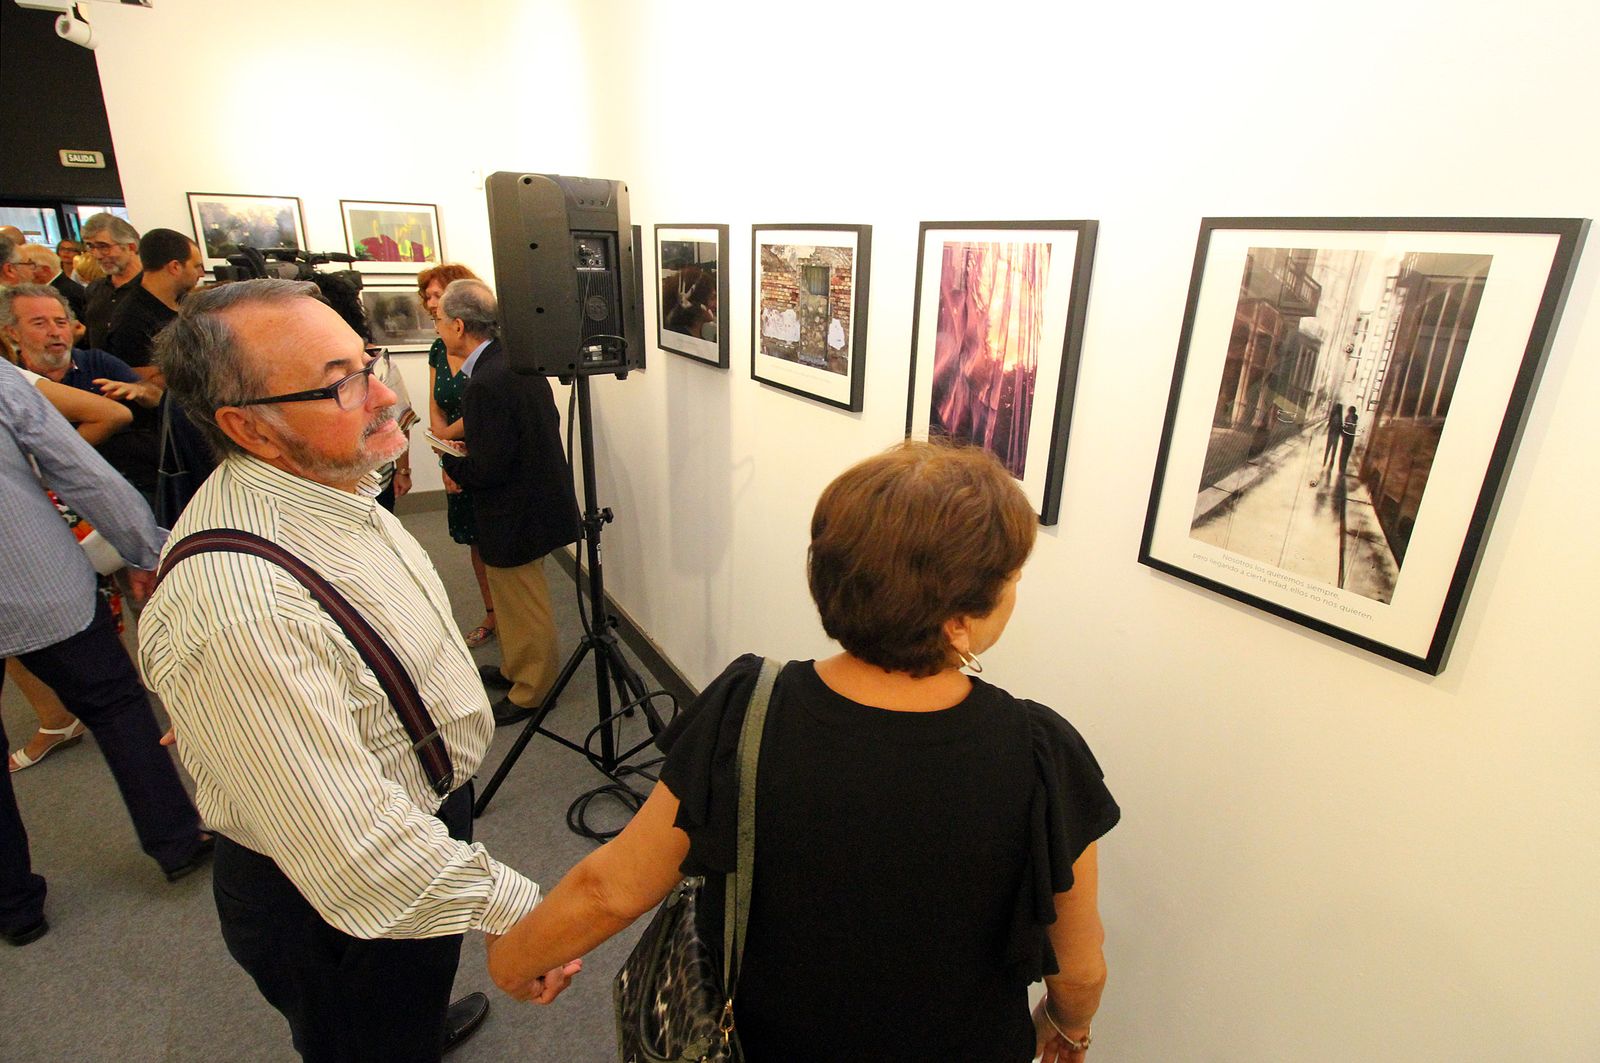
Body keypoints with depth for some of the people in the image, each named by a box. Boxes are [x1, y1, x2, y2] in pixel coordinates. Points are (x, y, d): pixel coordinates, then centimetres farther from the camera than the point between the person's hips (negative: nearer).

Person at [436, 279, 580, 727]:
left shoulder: (487, 383, -28)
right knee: (516, 598, 25)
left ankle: (532, 690, 27)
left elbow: (486, 470, -27)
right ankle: (515, 668, 44)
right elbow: (547, 423, 12)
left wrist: (450, 462, -5)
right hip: (535, 491, 10)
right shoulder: (514, 359, 2)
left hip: (515, 512, -10)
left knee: (524, 604, 8)